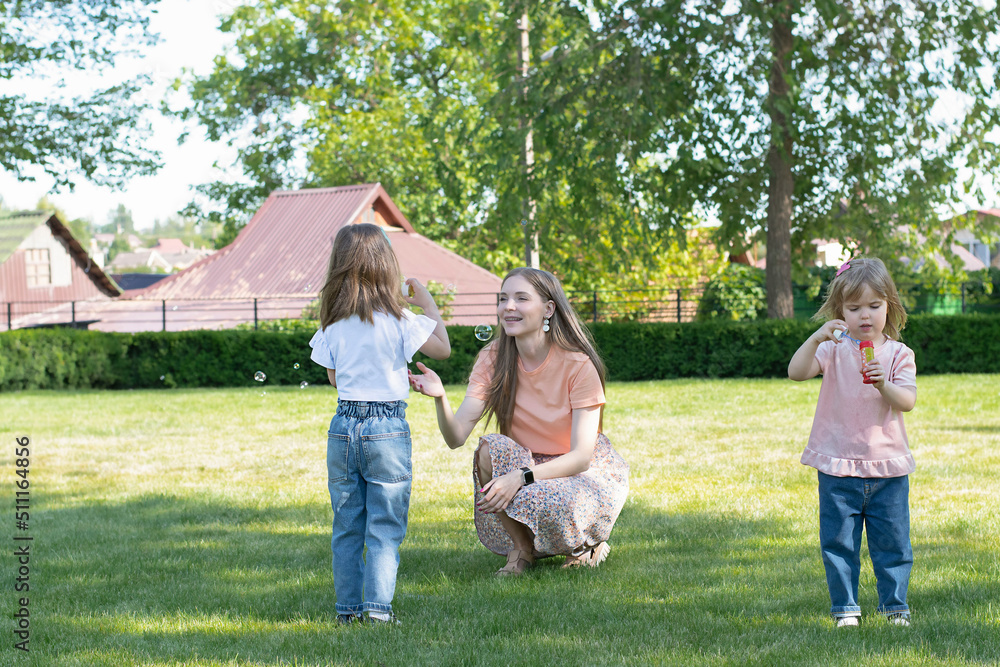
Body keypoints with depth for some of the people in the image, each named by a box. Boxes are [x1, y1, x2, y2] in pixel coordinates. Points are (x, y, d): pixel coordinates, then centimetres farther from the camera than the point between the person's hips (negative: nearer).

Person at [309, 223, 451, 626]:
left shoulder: (332, 323, 2)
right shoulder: (396, 319, -10)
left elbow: (334, 378, 11)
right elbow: (442, 348, -3)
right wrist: (426, 303, 6)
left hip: (343, 427, 4)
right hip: (387, 427, -4)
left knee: (346, 525, 11)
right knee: (385, 525, 1)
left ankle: (347, 607, 14)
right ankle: (377, 606, -5)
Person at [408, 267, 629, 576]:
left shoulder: (578, 365, -19)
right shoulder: (493, 359, -8)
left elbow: (581, 456, -23)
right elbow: (456, 437, -17)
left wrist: (522, 477, -38)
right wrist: (440, 398, -38)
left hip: (585, 473, -3)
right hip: (526, 469, 3)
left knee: (550, 502, -36)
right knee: (490, 448, -28)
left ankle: (589, 544, 1)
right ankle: (522, 548, -9)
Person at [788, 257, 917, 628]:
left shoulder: (898, 354, 0)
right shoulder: (834, 349, -3)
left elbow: (907, 402, -9)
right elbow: (796, 372, -19)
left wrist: (883, 384, -28)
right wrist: (817, 338, -33)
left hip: (888, 465, 1)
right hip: (838, 465, -1)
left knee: (892, 541, 8)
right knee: (839, 542, 5)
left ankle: (895, 604, 22)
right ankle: (844, 607, 16)